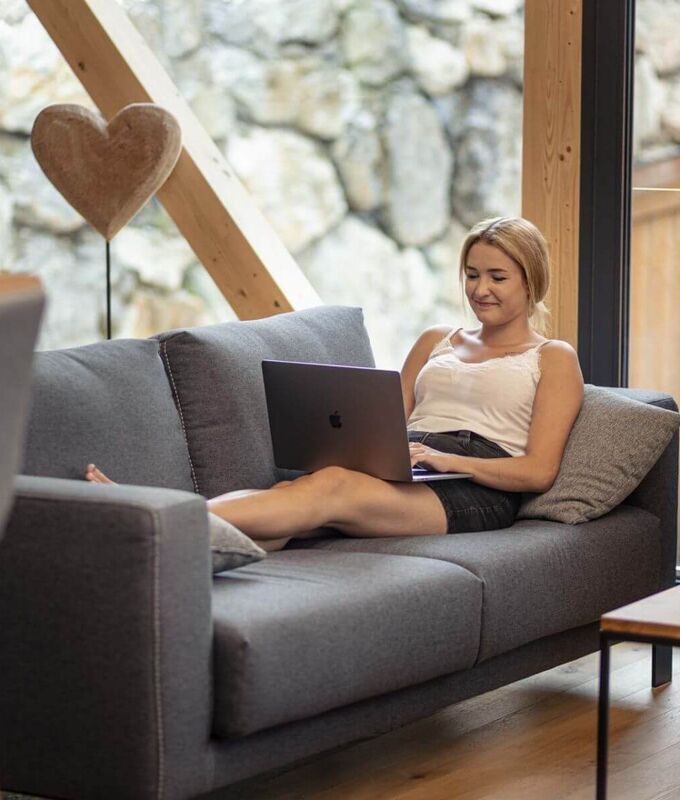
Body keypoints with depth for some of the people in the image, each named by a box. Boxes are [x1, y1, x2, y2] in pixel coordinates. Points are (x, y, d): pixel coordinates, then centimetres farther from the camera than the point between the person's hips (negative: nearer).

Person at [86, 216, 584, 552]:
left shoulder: (553, 358, 14)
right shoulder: (436, 341, 31)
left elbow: (540, 471, 1)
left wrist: (445, 458, -14)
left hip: (477, 488, -5)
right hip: (401, 471, 5)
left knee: (332, 486, -35)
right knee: (298, 490, -31)